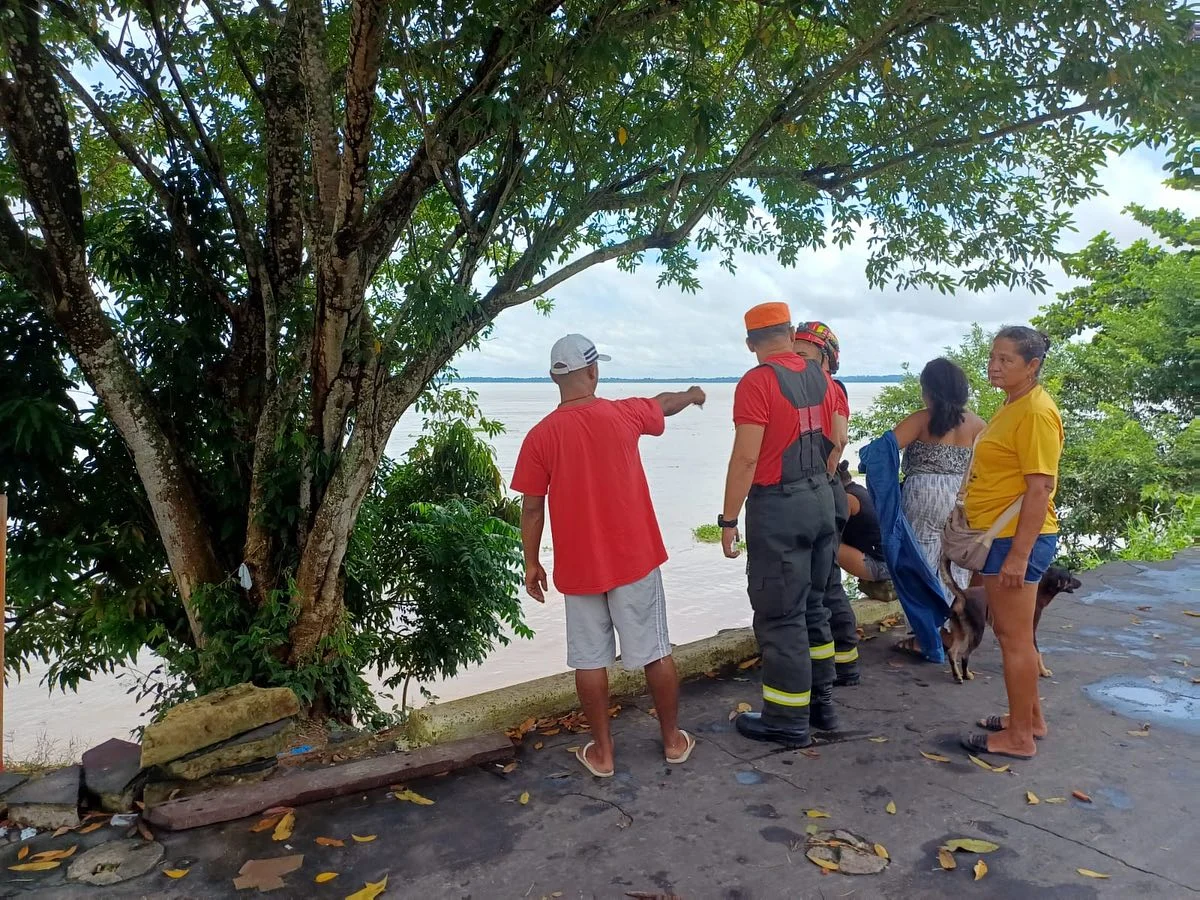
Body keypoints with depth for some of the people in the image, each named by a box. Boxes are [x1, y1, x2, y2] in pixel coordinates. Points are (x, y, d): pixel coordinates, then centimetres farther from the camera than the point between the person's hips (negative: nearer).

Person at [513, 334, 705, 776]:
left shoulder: (541, 435, -9)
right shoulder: (623, 414, -4)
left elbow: (532, 508, -6)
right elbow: (664, 404, 18)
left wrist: (531, 563, 7)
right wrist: (692, 395, 40)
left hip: (578, 566, -1)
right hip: (635, 558, 1)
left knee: (590, 660, 10)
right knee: (656, 652, 12)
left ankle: (602, 751, 20)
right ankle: (673, 740, 26)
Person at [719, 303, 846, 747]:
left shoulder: (756, 382, -15)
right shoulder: (820, 377, 7)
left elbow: (745, 457, -19)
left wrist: (729, 519, -14)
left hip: (777, 507, -8)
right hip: (821, 501, 8)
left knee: (780, 617, 1)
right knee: (811, 607, 18)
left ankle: (788, 721, 10)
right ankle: (821, 704, 28)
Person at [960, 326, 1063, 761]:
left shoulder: (1036, 412, -17)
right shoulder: (1012, 406, 13)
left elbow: (1040, 488, -21)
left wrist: (1019, 554, -23)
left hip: (1017, 539, -10)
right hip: (998, 535, 10)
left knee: (1014, 637, 0)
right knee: (1010, 632, 19)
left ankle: (1019, 737, 12)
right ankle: (1030, 717, 33)